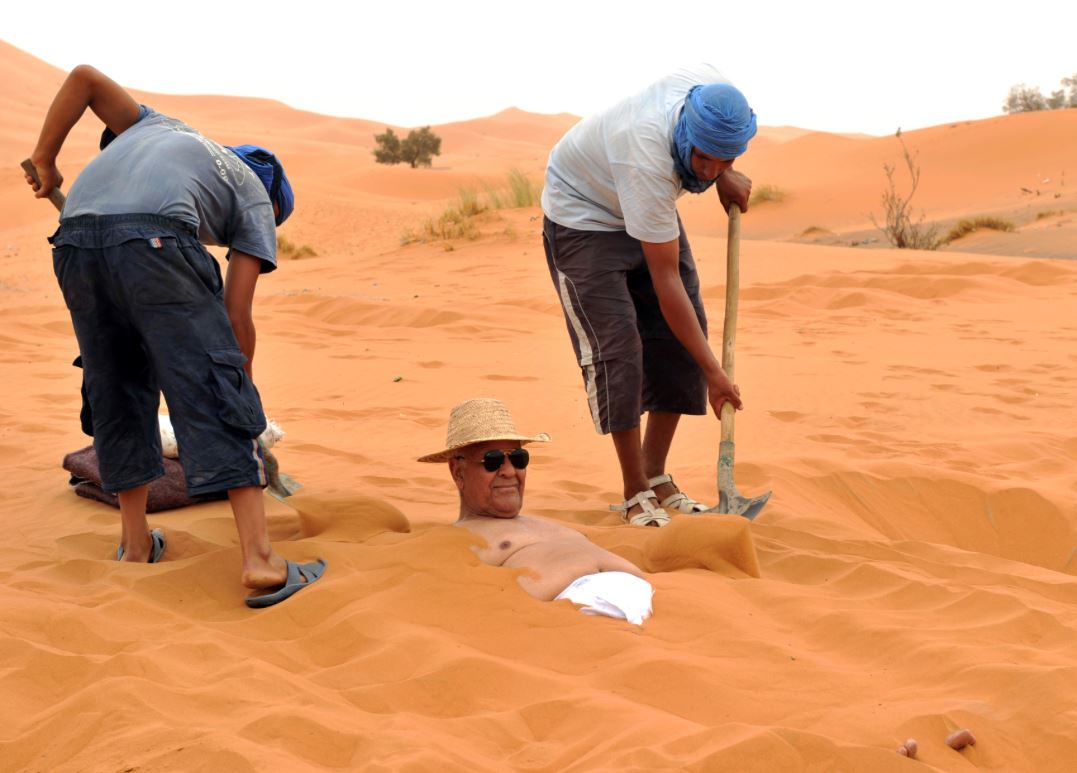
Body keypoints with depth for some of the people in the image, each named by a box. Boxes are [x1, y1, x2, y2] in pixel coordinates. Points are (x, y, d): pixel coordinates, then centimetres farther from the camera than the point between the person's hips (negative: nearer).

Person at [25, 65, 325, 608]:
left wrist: (44, 158, 32)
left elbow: (84, 77, 27)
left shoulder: (158, 128, 39)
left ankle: (135, 542, 25)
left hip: (75, 241, 5)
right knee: (213, 399, -3)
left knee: (115, 393, 18)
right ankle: (260, 561, -8)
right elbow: (237, 317, 16)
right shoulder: (255, 197, 24)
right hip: (154, 242, -5)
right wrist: (241, 388, 27)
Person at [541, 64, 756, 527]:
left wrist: (726, 177, -8)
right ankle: (636, 493, -4)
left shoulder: (709, 83, -24)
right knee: (616, 346, -16)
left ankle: (657, 476, 9)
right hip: (584, 211, -7)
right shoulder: (647, 163, -41)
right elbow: (665, 281, -35)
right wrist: (712, 370, -32)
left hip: (648, 210, 7)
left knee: (678, 339, -1)